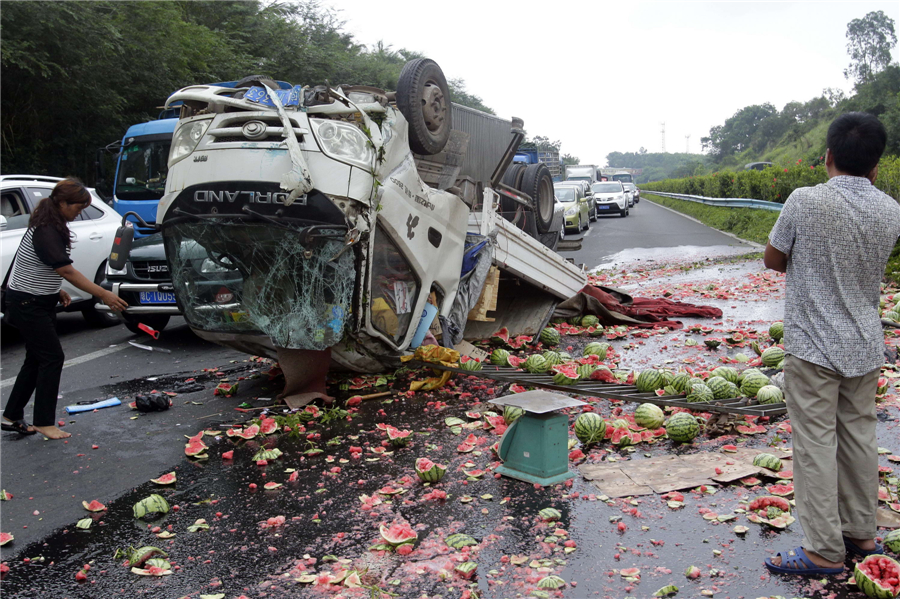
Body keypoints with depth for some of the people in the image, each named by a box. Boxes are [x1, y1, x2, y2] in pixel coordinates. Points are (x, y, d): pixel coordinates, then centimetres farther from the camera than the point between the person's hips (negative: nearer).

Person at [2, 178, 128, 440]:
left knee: (37, 359, 13)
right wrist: (103, 295, -26)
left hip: (40, 302, 10)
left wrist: (56, 290, 8)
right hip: (26, 304, -10)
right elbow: (68, 271, -26)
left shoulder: (53, 226, 7)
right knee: (52, 357, -7)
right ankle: (44, 422, 2)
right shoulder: (45, 232, -24)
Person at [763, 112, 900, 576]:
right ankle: (860, 533, 29)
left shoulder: (805, 201, -16)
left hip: (813, 345, -5)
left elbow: (773, 260, -5)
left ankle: (825, 552, 7)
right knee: (859, 437, 16)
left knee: (816, 444, 1)